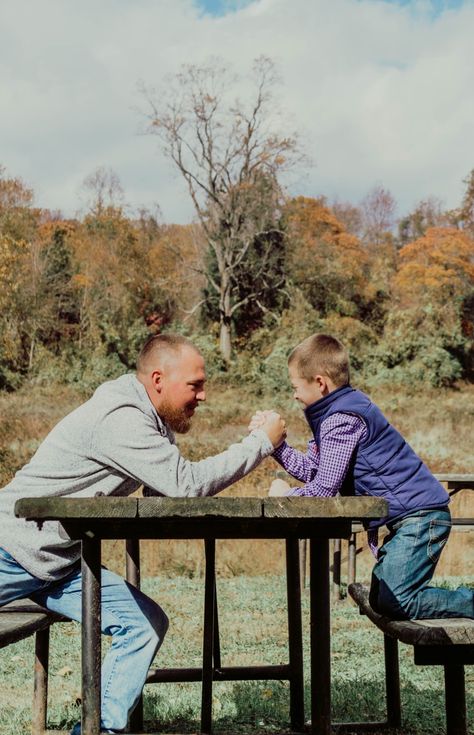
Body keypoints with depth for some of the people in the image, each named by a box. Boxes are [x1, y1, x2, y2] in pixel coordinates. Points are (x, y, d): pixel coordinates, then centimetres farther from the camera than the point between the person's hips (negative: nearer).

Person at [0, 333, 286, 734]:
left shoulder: (154, 421, 7)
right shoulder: (119, 419, -23)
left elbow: (166, 495, 6)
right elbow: (186, 483, -27)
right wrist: (261, 442, -18)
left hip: (59, 565, 9)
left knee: (146, 623, -1)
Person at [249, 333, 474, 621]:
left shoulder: (342, 420, -19)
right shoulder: (334, 412, 13)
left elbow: (324, 488, -19)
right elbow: (310, 468, 12)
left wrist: (286, 495, -2)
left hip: (420, 514, -11)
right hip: (410, 515, 11)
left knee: (395, 602, -16)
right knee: (380, 599, 11)